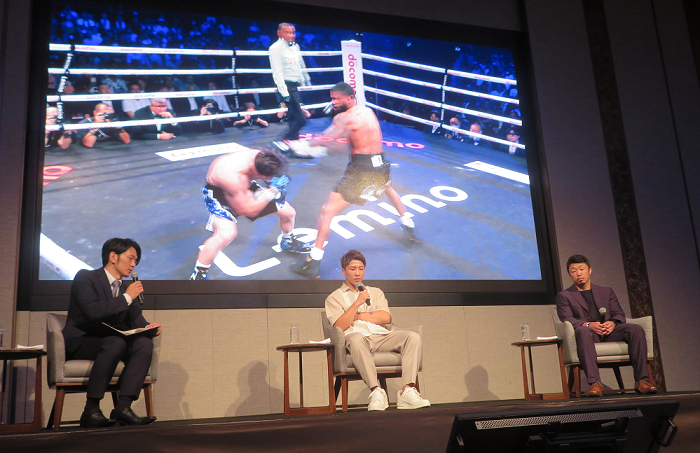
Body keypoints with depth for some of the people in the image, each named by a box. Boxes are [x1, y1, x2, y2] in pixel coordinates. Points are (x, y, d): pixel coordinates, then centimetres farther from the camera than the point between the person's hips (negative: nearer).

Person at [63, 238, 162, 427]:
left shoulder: (125, 288, 18)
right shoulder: (85, 277, -5)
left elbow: (135, 320, 10)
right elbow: (92, 311, -21)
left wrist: (148, 327, -12)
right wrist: (127, 297, -16)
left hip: (109, 343, 6)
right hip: (79, 343, -6)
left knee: (144, 343, -22)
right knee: (116, 342, -35)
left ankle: (123, 406, -29)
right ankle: (91, 410, -31)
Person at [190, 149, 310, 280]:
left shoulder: (261, 157, -27)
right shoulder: (234, 177, -44)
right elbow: (248, 211, -32)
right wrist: (269, 193, -33)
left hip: (246, 186, 7)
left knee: (289, 212, 10)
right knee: (226, 234, -32)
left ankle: (288, 242, 45)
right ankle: (198, 275, -11)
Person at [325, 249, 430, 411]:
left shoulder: (376, 292, 28)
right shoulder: (334, 298, 16)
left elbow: (386, 317, 10)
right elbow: (339, 326, -2)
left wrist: (358, 316, 6)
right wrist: (357, 303, -8)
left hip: (381, 336, 4)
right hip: (357, 336, -4)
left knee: (413, 337, -23)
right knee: (356, 339, -41)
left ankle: (407, 391, -33)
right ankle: (376, 391, -42)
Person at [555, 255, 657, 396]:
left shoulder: (607, 292, 27)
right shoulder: (564, 296, 16)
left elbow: (619, 314, 16)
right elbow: (567, 320, 0)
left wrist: (613, 323, -9)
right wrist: (588, 325, -19)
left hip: (609, 333, 4)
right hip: (587, 333, -3)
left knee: (636, 329, -25)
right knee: (582, 331, -40)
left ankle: (641, 380, -27)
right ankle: (595, 383, -49)